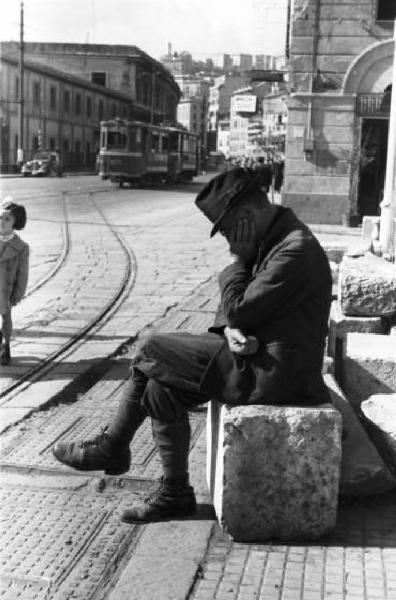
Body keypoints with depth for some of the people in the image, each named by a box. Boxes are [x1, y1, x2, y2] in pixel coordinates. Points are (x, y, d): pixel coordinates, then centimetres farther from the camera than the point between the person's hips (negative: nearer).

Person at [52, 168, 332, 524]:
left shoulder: (296, 252, -21)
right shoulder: (273, 241, 11)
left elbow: (237, 311, -20)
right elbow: (236, 308, 13)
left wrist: (238, 260, -8)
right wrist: (230, 329, -9)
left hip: (271, 373, -10)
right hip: (259, 355, 10)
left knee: (151, 351, -8)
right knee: (161, 387, 3)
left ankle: (112, 448, 10)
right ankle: (174, 494, 11)